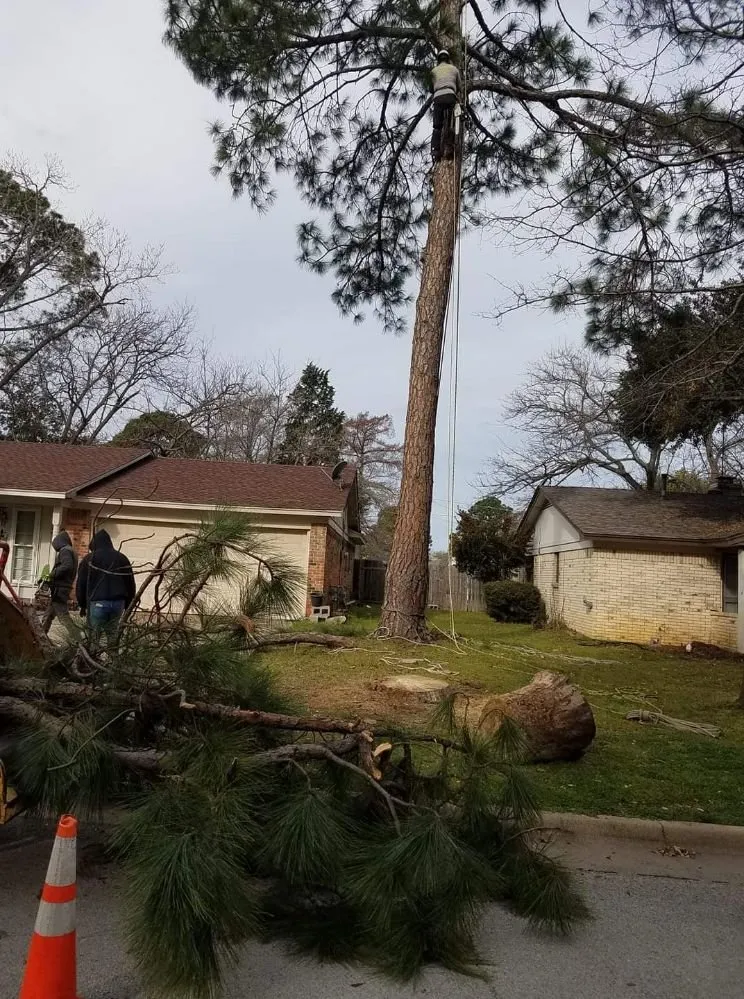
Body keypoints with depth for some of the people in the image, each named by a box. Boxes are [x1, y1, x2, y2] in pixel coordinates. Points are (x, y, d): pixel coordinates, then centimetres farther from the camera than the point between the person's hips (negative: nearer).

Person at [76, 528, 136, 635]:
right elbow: (131, 584, 11)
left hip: (97, 603, -3)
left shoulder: (89, 559, 4)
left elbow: (81, 585, 4)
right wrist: (127, 605, 17)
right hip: (118, 604, 3)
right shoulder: (122, 558, 12)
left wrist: (82, 605, 15)